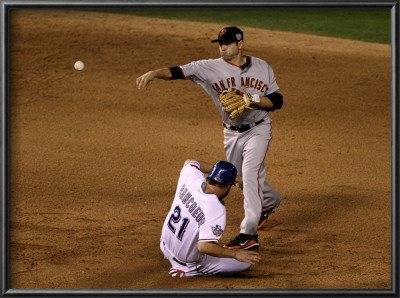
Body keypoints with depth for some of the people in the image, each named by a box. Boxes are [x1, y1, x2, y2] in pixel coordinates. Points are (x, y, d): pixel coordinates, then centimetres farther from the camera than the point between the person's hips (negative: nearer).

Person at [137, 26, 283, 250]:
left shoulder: (262, 68, -6)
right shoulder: (211, 68, -10)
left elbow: (277, 101, -6)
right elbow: (180, 71, -23)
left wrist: (251, 99, -23)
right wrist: (154, 73, -41)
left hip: (258, 130, -3)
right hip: (232, 134, 3)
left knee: (250, 174, -20)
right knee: (245, 179, 18)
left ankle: (249, 234, -19)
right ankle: (270, 202, 52)